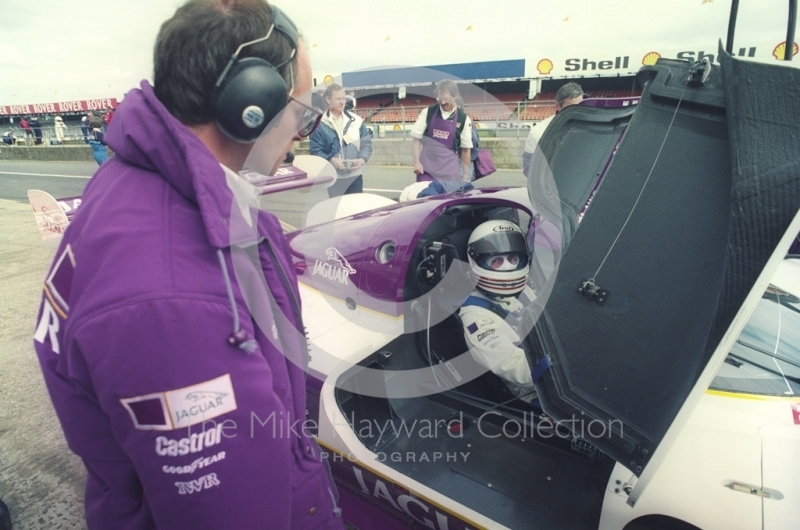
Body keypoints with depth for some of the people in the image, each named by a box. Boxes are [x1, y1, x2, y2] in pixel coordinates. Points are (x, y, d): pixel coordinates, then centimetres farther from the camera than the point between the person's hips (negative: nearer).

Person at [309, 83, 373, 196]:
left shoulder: (356, 120, 3)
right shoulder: (320, 124, -5)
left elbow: (366, 143, 6)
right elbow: (315, 150, -6)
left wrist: (362, 159, -13)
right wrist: (331, 160, -23)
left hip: (355, 175, 3)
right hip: (333, 178, -3)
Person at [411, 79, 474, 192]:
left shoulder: (463, 119, 1)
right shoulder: (427, 112, 1)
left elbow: (465, 149, 5)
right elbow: (416, 138, 4)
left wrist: (466, 176, 5)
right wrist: (417, 162, -6)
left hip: (450, 166, 0)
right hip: (427, 165, 0)